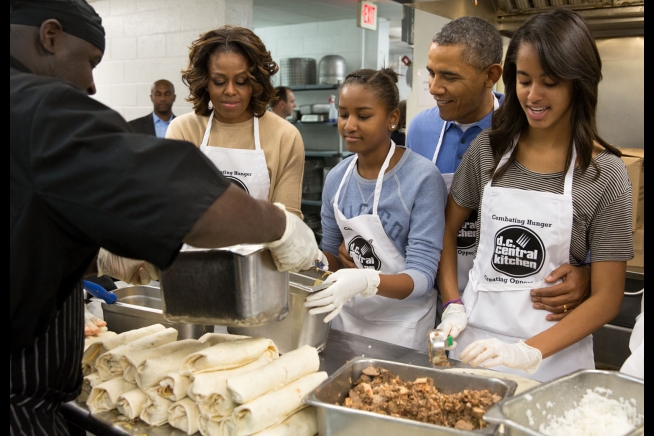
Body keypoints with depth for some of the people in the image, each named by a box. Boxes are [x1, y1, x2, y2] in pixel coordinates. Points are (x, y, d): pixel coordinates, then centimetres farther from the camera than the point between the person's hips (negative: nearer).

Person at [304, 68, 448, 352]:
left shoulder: (422, 178, -20)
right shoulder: (336, 178, -3)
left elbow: (422, 276, -22)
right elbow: (329, 251, 8)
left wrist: (366, 281, -39)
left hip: (401, 326, -5)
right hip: (347, 315, 5)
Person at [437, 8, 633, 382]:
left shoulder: (605, 173, -10)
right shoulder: (488, 149, -2)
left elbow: (607, 298, -10)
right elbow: (448, 228, 8)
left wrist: (529, 352, -20)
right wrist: (453, 304, -5)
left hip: (555, 355, -2)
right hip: (475, 340, 3)